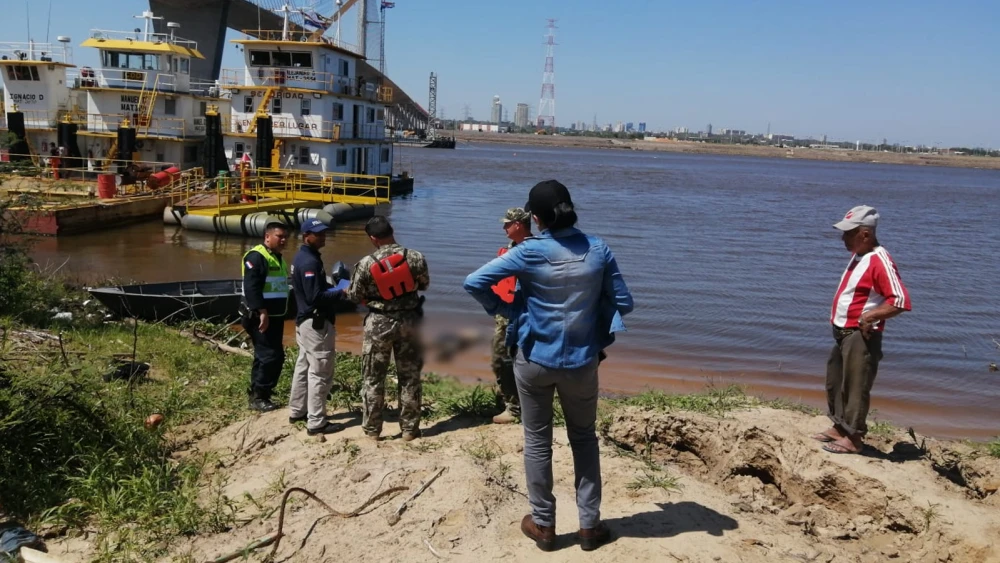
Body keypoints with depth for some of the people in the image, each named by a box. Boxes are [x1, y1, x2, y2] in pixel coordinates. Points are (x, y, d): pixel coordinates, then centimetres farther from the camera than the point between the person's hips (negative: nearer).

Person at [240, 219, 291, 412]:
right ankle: (258, 397, -1)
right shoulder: (257, 257, -14)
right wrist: (262, 312, -28)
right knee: (270, 356, -10)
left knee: (264, 356, 14)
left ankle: (258, 394, 24)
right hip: (260, 317, -10)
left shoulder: (278, 258, 17)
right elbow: (251, 287, -23)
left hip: (275, 317, 10)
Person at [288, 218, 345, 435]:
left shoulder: (301, 257, 12)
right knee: (320, 372, -5)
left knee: (304, 366, 20)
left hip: (304, 320, 11)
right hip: (316, 323, -11)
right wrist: (341, 293, -18)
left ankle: (297, 411, 32)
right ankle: (316, 422, -1)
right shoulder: (310, 262, -20)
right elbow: (315, 297, -25)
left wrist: (334, 288, 6)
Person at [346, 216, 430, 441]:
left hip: (379, 323, -1)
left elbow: (355, 297, -4)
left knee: (373, 378, 11)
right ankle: (409, 428, 17)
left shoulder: (366, 264, -14)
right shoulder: (415, 257, -10)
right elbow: (424, 284, 7)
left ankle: (372, 429, 17)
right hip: (409, 321, 2)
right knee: (410, 377, 11)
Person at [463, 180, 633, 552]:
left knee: (537, 442, 13)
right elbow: (623, 303, -1)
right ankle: (590, 524, 23)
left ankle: (543, 525, 23)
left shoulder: (529, 253, -14)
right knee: (584, 438, 18)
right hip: (582, 361, 2)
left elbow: (474, 283, -17)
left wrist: (506, 311, -3)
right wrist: (599, 336, 11)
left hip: (535, 360, -2)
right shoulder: (598, 250, -6)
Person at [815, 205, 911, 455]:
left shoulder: (880, 261, -20)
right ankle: (839, 427, 33)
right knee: (835, 383, 19)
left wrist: (870, 316, -24)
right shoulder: (858, 255, 10)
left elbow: (900, 300, -25)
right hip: (843, 332, 10)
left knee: (855, 387, -2)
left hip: (861, 336, -10)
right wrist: (837, 319, 12)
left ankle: (853, 438, 8)